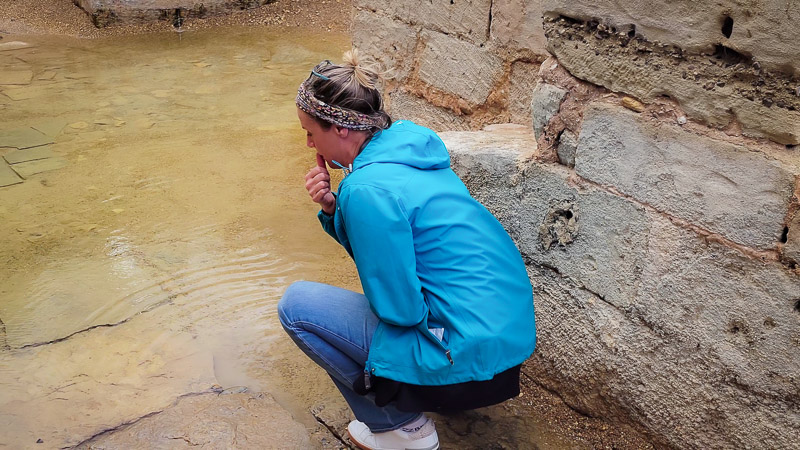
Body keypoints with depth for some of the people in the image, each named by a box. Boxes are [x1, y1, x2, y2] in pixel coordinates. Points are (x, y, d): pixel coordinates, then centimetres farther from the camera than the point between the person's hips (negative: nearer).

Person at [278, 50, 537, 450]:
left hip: (469, 359, -9)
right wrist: (333, 210, -1)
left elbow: (400, 309, -18)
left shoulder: (368, 189, -22)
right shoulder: (406, 147, 5)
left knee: (296, 305, -2)